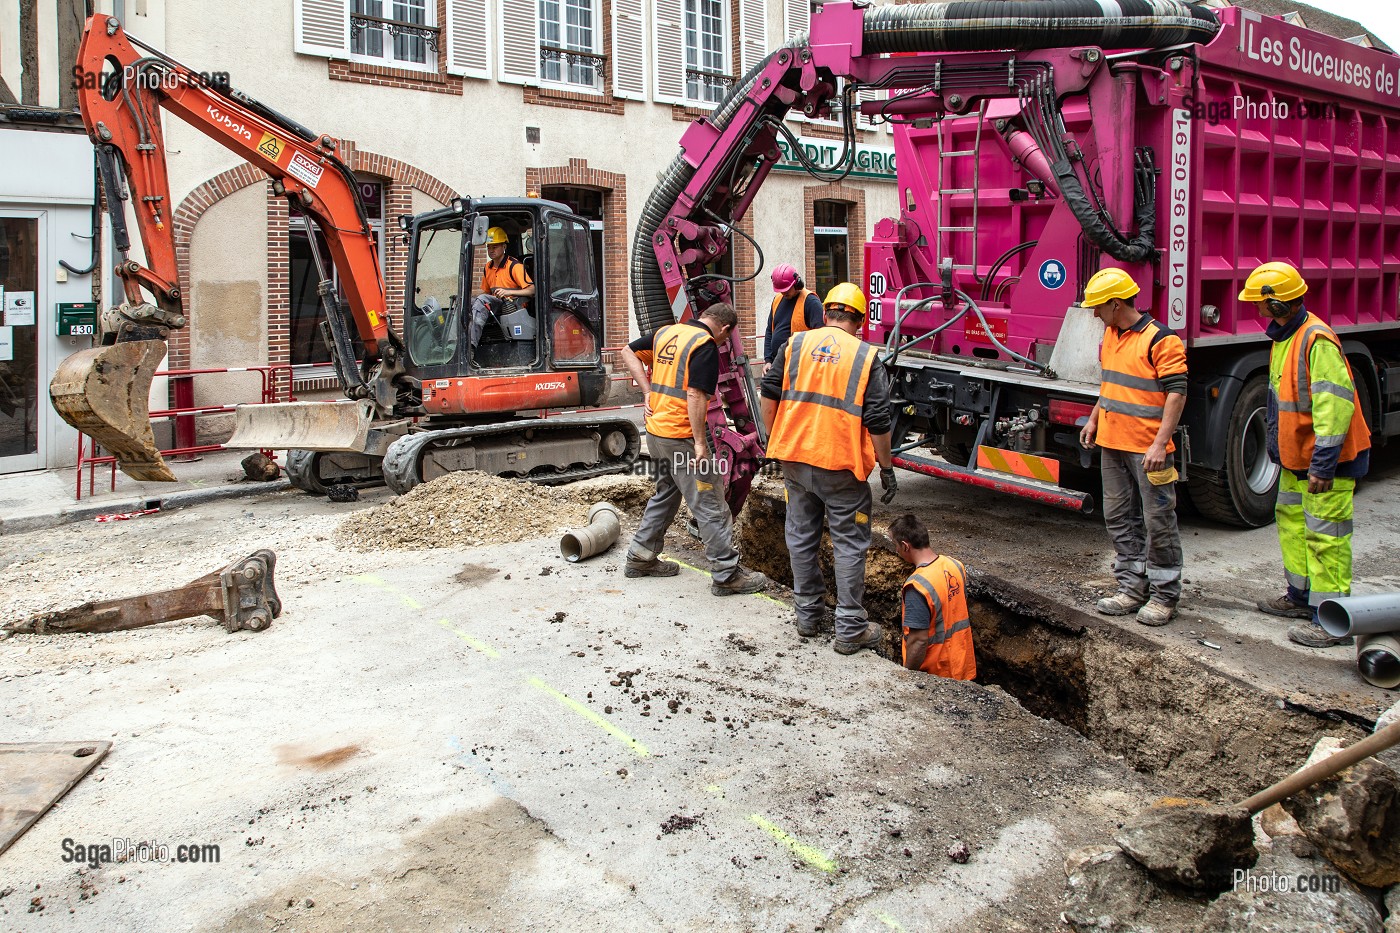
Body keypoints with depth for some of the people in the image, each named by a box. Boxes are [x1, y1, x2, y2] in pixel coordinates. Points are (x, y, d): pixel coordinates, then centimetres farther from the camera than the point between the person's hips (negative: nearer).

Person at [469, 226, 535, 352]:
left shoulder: (514, 265, -7)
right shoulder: (487, 268, 17)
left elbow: (532, 290, -15)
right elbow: (485, 290, 30)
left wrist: (508, 292, -27)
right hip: (495, 306, 7)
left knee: (483, 300, -32)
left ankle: (471, 343, -45)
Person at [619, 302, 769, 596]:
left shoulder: (665, 332, 10)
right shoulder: (706, 346, -15)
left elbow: (628, 352, 17)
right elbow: (695, 395, -21)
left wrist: (649, 392, 11)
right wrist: (700, 443, -20)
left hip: (655, 430, 8)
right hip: (681, 435, -8)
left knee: (665, 493, 24)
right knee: (710, 505, -1)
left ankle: (640, 557, 30)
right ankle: (727, 574, 4)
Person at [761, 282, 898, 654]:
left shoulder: (795, 344, 4)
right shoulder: (867, 357, -4)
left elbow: (769, 396, 4)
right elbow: (878, 422, -6)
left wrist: (774, 440, 16)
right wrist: (887, 469, 4)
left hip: (794, 459, 4)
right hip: (842, 466, -3)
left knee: (801, 536, 16)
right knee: (849, 544, 6)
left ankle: (807, 614, 27)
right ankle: (850, 629, 11)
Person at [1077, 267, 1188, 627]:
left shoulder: (1160, 340, -14)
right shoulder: (1110, 335, 13)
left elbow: (1176, 393, -17)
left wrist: (1160, 443, -22)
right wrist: (1094, 420, 20)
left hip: (1148, 448, -9)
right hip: (1112, 444, 9)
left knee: (1158, 522, 0)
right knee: (1120, 519, 13)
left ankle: (1163, 595, 8)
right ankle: (1132, 586, 23)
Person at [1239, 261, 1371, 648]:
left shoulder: (1317, 340, -22)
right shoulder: (1283, 337, 11)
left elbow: (1335, 403, -27)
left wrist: (1323, 464, -28)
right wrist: (1275, 445, 24)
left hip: (1326, 458, -11)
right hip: (1297, 456, 11)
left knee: (1325, 535, -7)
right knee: (1291, 521, 20)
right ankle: (1302, 596, 34)